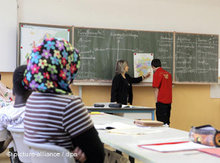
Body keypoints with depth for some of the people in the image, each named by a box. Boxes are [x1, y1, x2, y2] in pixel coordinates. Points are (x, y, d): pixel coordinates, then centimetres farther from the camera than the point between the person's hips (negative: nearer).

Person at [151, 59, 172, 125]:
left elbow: (157, 89, -11)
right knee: (166, 121, 13)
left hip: (161, 102, -7)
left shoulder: (157, 73, -10)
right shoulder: (168, 74, 10)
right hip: (169, 101, 7)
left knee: (161, 122, -2)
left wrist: (156, 101, -4)